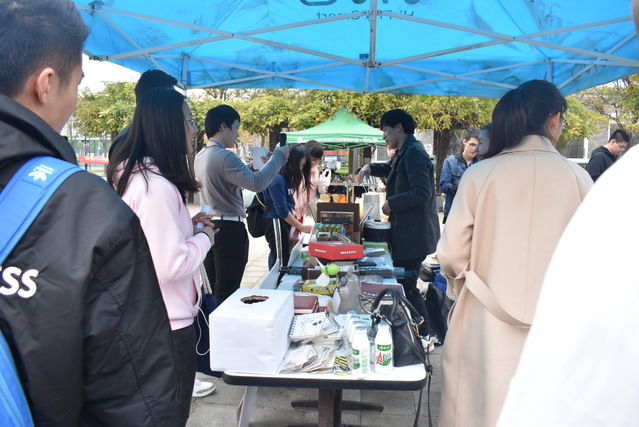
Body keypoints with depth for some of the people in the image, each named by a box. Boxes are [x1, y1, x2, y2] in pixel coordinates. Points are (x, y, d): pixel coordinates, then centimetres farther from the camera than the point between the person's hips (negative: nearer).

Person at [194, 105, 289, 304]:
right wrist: (278, 157, -14)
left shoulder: (201, 156, 11)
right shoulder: (224, 157, -19)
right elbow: (256, 183, -26)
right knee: (226, 294, -1)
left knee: (210, 288, 18)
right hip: (229, 229, -9)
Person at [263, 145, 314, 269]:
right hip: (275, 223, -9)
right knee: (280, 263, -8)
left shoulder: (287, 177, 13)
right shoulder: (277, 178, -17)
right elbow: (281, 210, -19)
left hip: (285, 222, 9)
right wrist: (301, 227, -16)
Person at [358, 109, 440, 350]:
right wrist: (370, 168, 21)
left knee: (407, 287, -5)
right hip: (406, 233, 11)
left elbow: (422, 193, -26)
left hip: (414, 234, -11)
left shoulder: (413, 153, -16)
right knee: (402, 285, 16)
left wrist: (391, 204, -16)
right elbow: (390, 169, 39)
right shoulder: (403, 153, 16)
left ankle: (424, 339, 9)